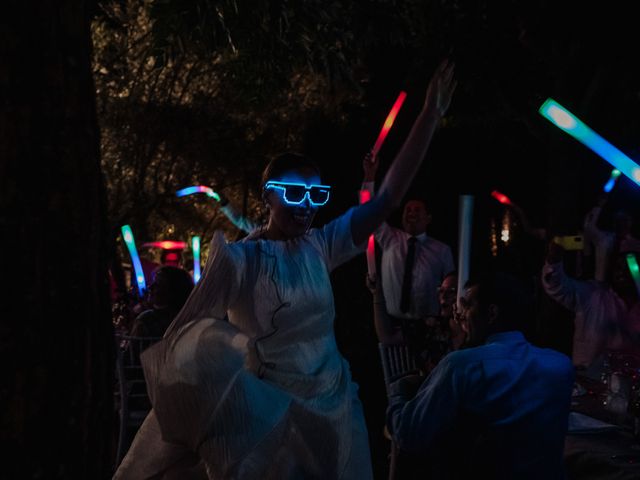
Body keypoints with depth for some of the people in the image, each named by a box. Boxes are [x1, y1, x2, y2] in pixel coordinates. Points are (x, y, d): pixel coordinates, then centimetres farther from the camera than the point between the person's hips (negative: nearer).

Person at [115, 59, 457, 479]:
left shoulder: (320, 247, 1)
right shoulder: (238, 260, -12)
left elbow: (388, 198, -4)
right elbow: (186, 338, -12)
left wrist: (430, 116, -9)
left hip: (335, 409, 5)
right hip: (270, 417, -5)